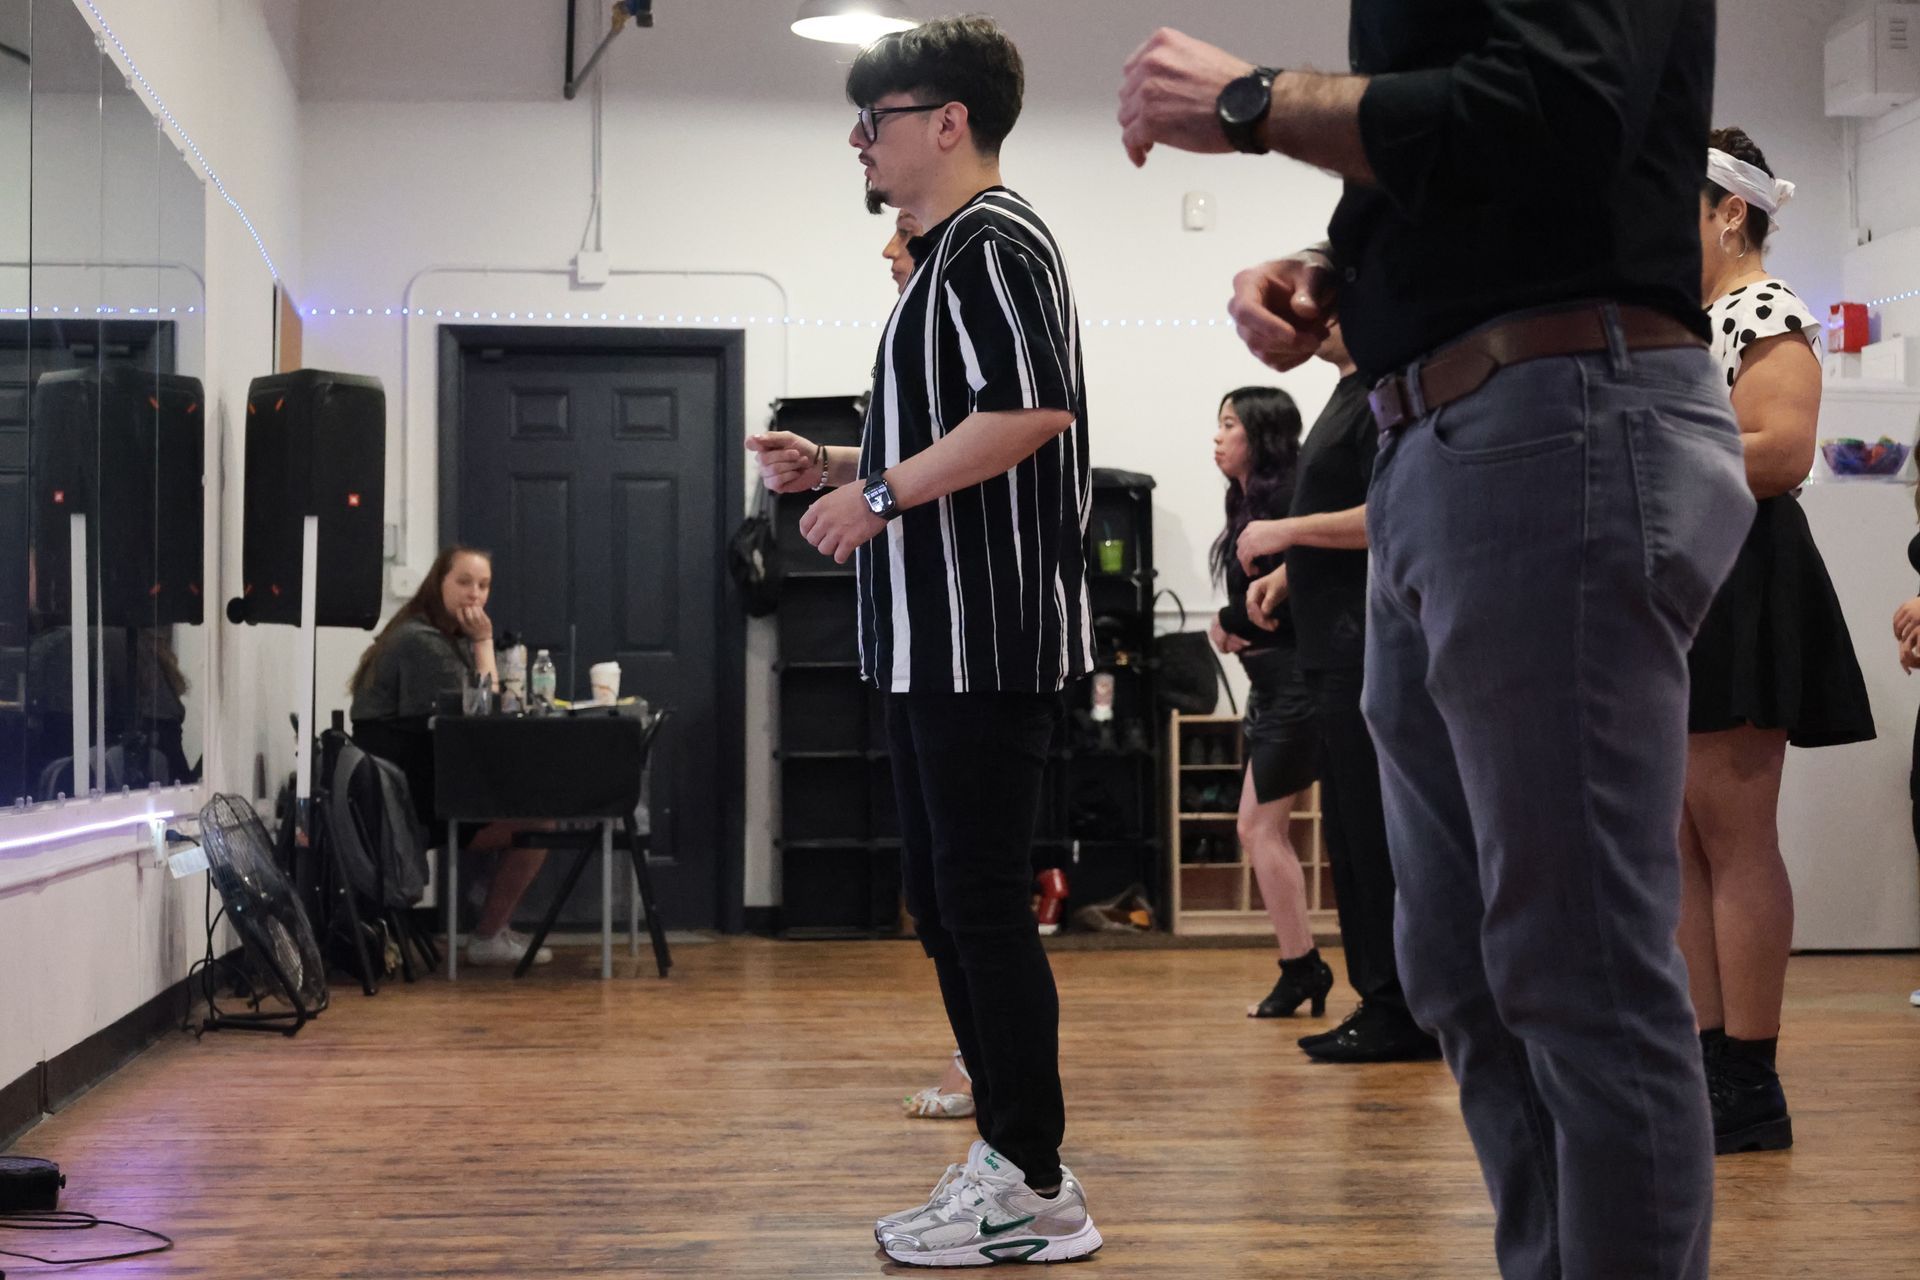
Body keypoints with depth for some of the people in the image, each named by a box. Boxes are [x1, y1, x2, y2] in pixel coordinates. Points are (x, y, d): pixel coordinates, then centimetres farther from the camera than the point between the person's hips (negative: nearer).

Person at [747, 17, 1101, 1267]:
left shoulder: (991, 243, -10)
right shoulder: (952, 252, 21)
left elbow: (1034, 412, -25)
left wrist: (883, 493, -19)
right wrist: (837, 464, 17)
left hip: (988, 638, -11)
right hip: (941, 641, 11)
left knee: (984, 904, -6)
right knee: (944, 899, 13)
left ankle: (1033, 1190, 1)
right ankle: (1010, 1152, 21)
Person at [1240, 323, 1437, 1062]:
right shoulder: (1349, 397, 20)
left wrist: (1287, 532, -16)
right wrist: (1287, 573, 15)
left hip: (1369, 648, -10)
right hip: (1339, 649, 11)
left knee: (1376, 831, -9)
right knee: (1351, 833, 11)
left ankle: (1401, 1013, -5)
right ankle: (1377, 1000, 16)